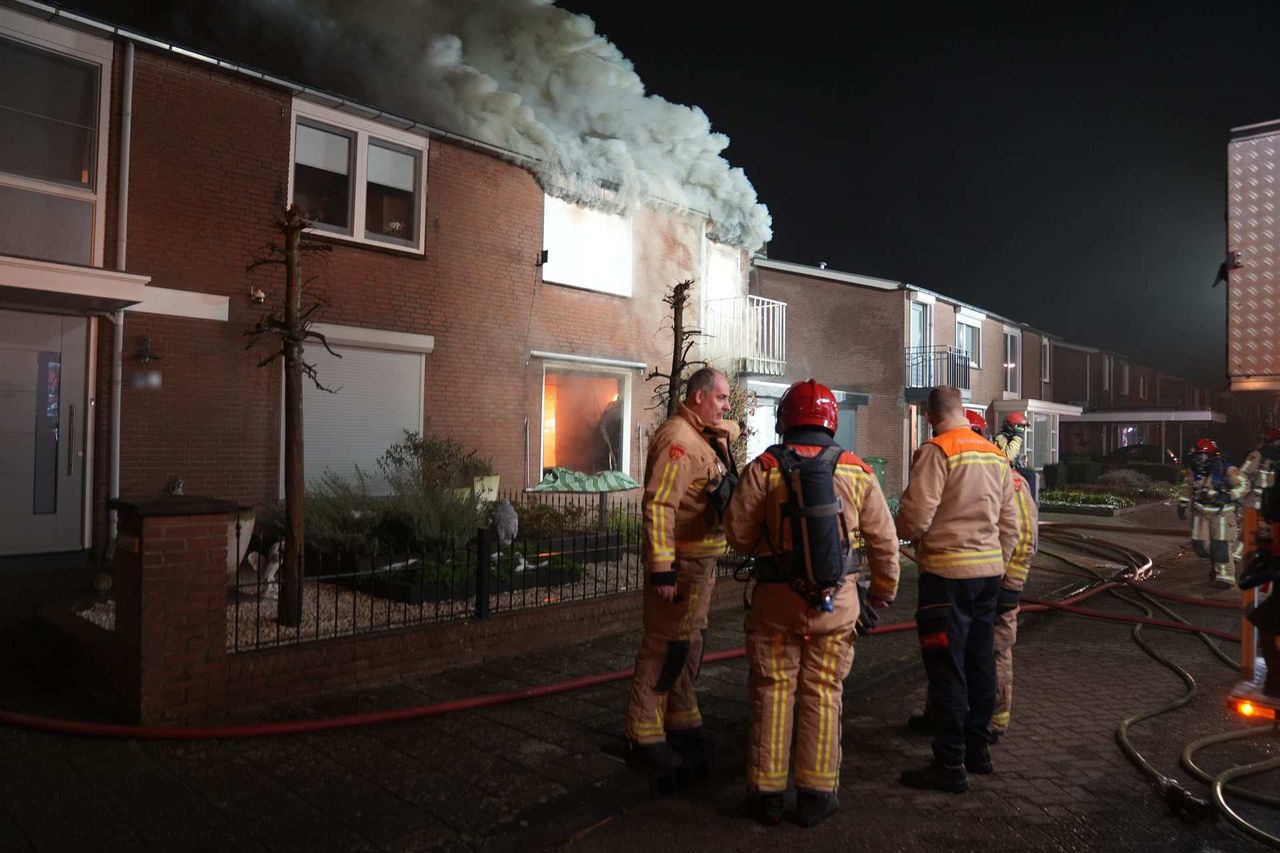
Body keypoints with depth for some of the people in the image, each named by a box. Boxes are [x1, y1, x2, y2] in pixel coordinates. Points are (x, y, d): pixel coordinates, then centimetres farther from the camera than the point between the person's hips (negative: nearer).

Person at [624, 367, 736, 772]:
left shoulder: (704, 438, 12)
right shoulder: (678, 438, -18)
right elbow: (658, 505, -26)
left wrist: (722, 435, 12)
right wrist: (662, 569, -29)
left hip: (701, 562, 11)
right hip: (679, 564, -11)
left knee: (689, 644, 19)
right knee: (664, 646, -3)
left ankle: (682, 723, 34)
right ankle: (644, 737, 9)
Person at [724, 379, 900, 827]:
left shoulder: (764, 468, -9)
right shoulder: (858, 471, -2)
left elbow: (738, 534, -9)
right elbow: (884, 540, 3)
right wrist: (883, 591, 18)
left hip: (776, 600, -1)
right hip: (836, 603, 2)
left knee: (773, 692, 10)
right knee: (822, 694, 12)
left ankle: (767, 793, 18)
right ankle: (815, 794, 19)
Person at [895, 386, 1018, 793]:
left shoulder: (936, 451, -13)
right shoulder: (997, 456, 10)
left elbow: (914, 518, -18)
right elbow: (1009, 524, 13)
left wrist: (900, 529, 3)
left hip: (948, 573, -8)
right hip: (989, 570, 8)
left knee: (947, 669, -1)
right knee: (980, 663, 17)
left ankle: (950, 765, 6)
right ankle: (977, 748, 30)